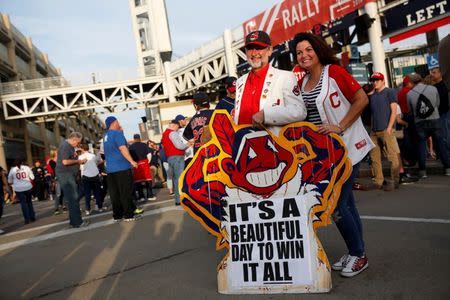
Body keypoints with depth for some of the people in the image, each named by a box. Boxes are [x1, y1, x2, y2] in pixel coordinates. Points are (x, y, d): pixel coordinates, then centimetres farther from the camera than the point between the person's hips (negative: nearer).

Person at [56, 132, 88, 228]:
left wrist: (79, 161, 11)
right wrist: (78, 161, -12)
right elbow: (65, 161, -23)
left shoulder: (70, 146, 17)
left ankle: (73, 220, 21)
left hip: (70, 174, 10)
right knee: (73, 199, -9)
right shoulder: (65, 145, -14)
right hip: (65, 174, -10)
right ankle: (77, 222, -5)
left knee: (73, 198, 14)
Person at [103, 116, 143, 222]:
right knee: (126, 192, -2)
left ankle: (117, 215, 14)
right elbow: (122, 148, -19)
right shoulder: (117, 133, -9)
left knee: (114, 193, 9)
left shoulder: (106, 136, 17)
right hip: (122, 167, -8)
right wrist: (131, 161, -19)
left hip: (110, 169, 8)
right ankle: (128, 215, 2)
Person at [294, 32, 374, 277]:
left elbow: (361, 99, -13)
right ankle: (356, 253, 28)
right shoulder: (303, 82, 11)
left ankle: (358, 255, 14)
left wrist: (340, 127, -19)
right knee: (346, 203, 14)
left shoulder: (334, 71, -9)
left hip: (346, 146, -7)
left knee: (336, 205, -7)